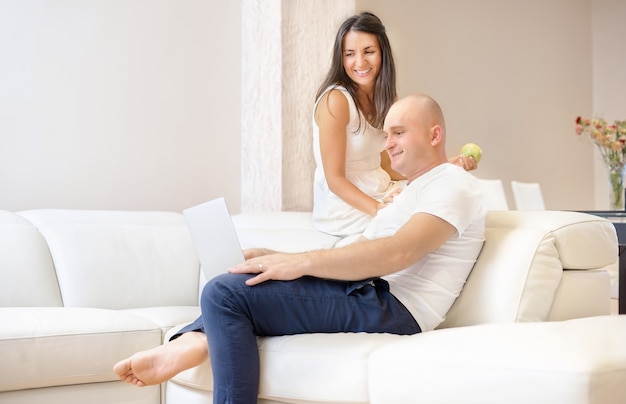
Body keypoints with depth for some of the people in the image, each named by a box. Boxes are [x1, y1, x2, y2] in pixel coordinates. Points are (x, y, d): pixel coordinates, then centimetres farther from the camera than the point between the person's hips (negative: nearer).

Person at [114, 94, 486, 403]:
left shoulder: (453, 185, -4)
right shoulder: (411, 194, 27)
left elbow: (397, 253, -22)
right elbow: (354, 254, 20)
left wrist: (300, 262, -23)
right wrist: (274, 259, 7)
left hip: (392, 307, -11)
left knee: (225, 292, -20)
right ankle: (194, 341, -5)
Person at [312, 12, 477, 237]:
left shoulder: (383, 98, 8)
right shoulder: (335, 100, -17)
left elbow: (386, 167, 5)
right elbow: (335, 179, -18)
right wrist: (379, 209, -31)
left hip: (382, 195, 8)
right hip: (346, 208, -8)